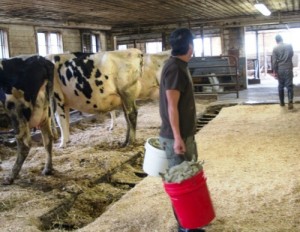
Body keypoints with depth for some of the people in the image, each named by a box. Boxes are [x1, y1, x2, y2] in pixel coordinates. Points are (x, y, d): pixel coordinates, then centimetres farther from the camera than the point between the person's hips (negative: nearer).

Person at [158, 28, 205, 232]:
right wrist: (177, 137, -23)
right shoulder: (175, 68, -19)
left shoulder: (179, 66, 12)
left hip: (186, 133, 10)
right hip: (177, 136, -10)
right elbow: (171, 106, -22)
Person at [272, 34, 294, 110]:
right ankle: (290, 101, -20)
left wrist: (274, 72, -5)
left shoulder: (275, 48, -3)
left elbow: (274, 61, -7)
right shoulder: (289, 46, 3)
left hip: (280, 70, 0)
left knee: (280, 86, 12)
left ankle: (282, 102, 18)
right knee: (289, 86, -1)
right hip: (288, 69, 0)